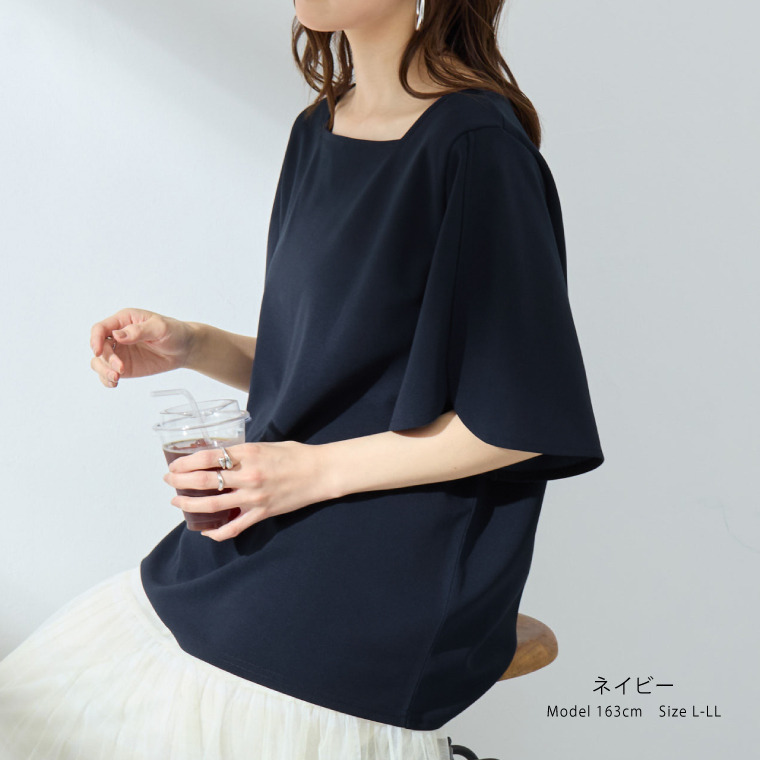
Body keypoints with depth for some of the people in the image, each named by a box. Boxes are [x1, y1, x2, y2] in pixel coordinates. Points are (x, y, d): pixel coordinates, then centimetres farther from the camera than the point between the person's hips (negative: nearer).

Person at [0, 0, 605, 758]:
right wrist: (191, 345, 0)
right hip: (271, 539, 8)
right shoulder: (317, 132, 9)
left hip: (390, 575, -7)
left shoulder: (477, 148, -17)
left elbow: (524, 421, -16)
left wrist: (316, 470, -16)